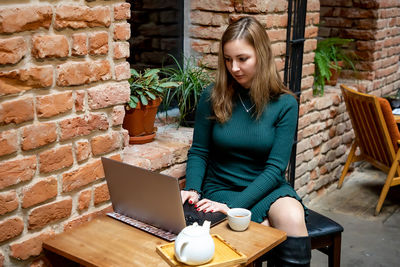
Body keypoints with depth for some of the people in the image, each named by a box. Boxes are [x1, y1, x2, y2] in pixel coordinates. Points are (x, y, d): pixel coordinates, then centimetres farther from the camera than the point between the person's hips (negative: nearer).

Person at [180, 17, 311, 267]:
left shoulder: (285, 104, -6)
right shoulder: (213, 97, -4)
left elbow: (275, 168, -10)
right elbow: (198, 152, 4)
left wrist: (233, 206, -21)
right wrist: (192, 190, -15)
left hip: (266, 188, 1)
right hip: (222, 187, -1)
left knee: (293, 218, -31)